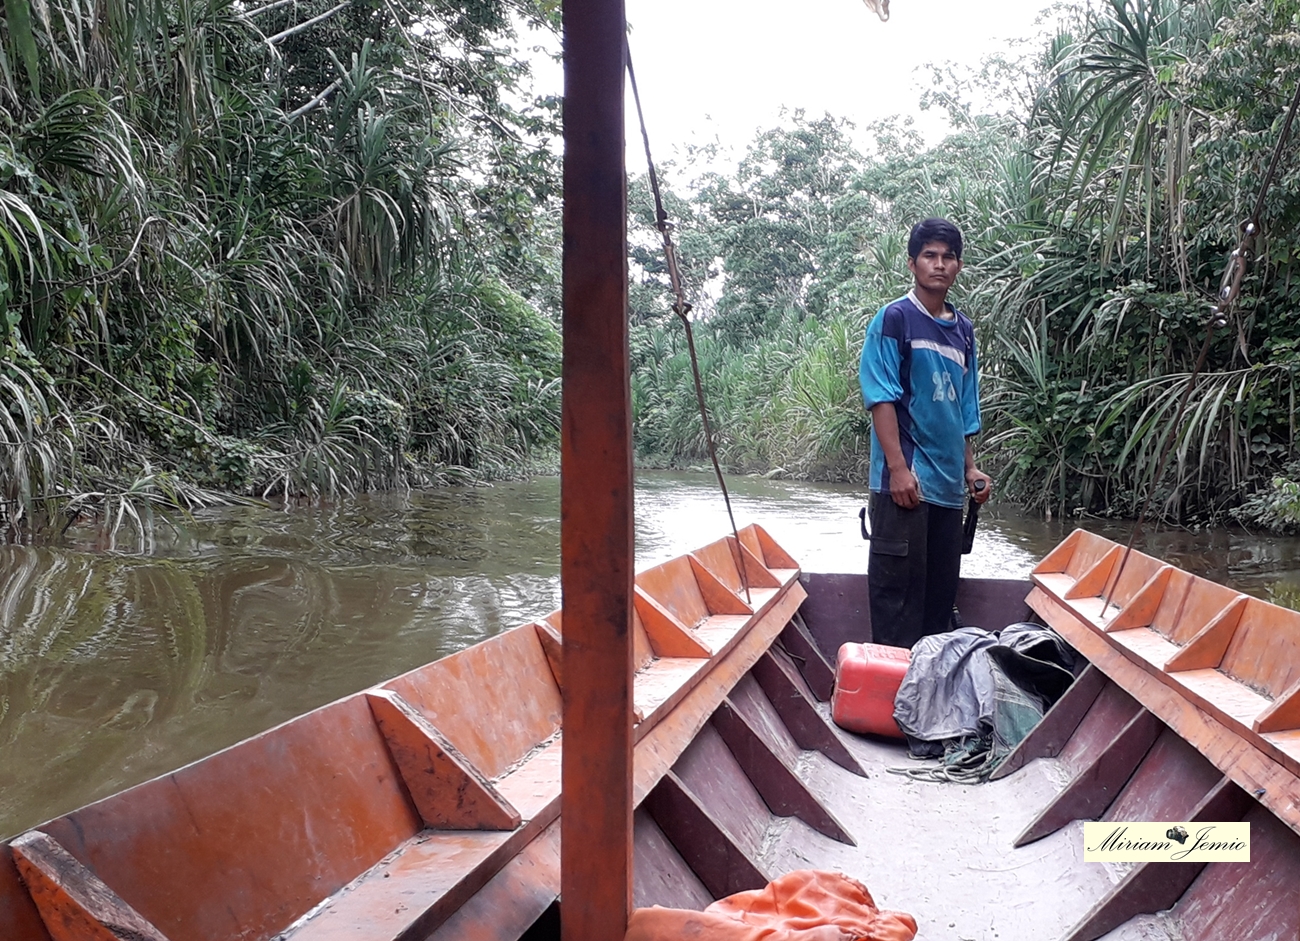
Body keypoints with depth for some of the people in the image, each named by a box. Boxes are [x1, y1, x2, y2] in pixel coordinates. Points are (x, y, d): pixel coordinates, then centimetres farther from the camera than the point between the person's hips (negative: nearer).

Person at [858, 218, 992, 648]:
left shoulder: (963, 329, 14)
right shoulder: (893, 319, -4)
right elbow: (881, 398, -11)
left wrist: (969, 467, 17)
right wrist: (898, 467, -18)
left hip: (948, 484, 7)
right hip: (905, 480, -6)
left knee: (942, 586, 12)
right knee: (899, 583, -4)